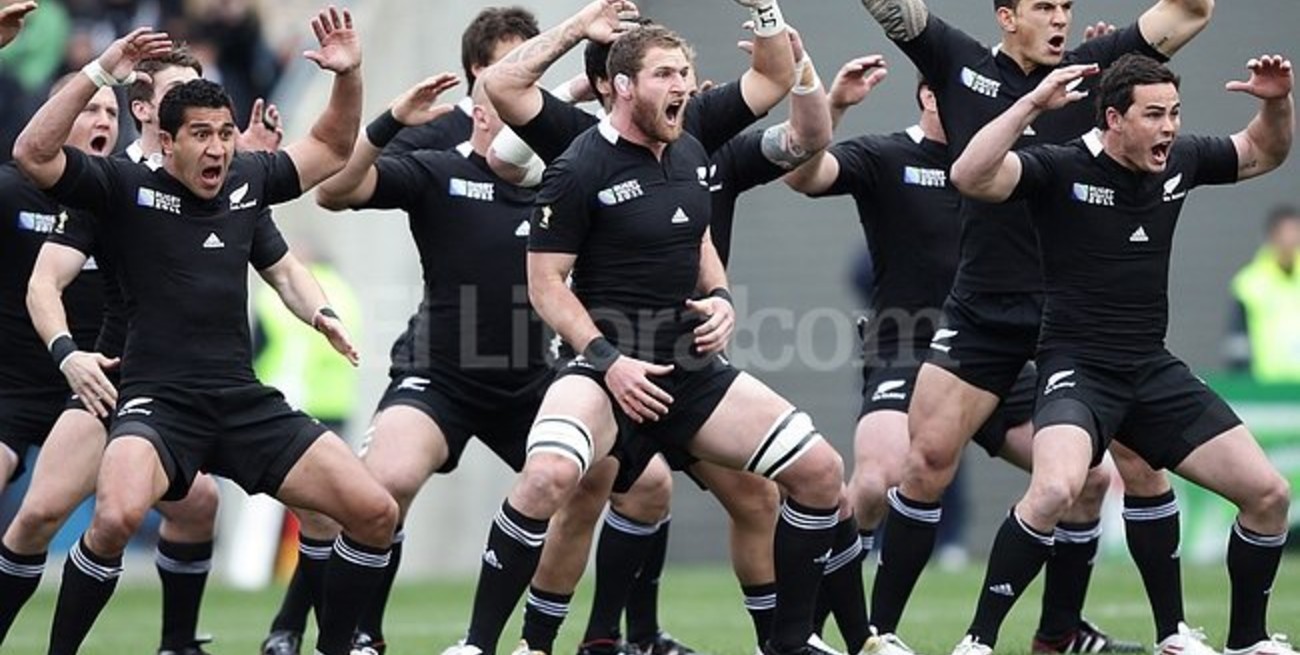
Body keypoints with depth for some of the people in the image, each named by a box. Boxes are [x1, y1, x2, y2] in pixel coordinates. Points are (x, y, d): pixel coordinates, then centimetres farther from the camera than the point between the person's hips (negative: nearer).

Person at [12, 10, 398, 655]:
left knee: (375, 513, -4)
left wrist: (348, 74, 5)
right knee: (116, 517, -34)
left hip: (245, 401, 5)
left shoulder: (248, 181, 11)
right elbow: (32, 153, -14)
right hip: (159, 401, -5)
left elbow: (331, 148, 23)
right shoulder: (127, 186, -1)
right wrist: (99, 74, -20)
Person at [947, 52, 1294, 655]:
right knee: (1054, 490, -34)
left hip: (1154, 372, 6)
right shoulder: (1062, 169, -11)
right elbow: (970, 176, -27)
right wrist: (1032, 104, -31)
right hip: (1078, 369, -6)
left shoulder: (1180, 162, 5)